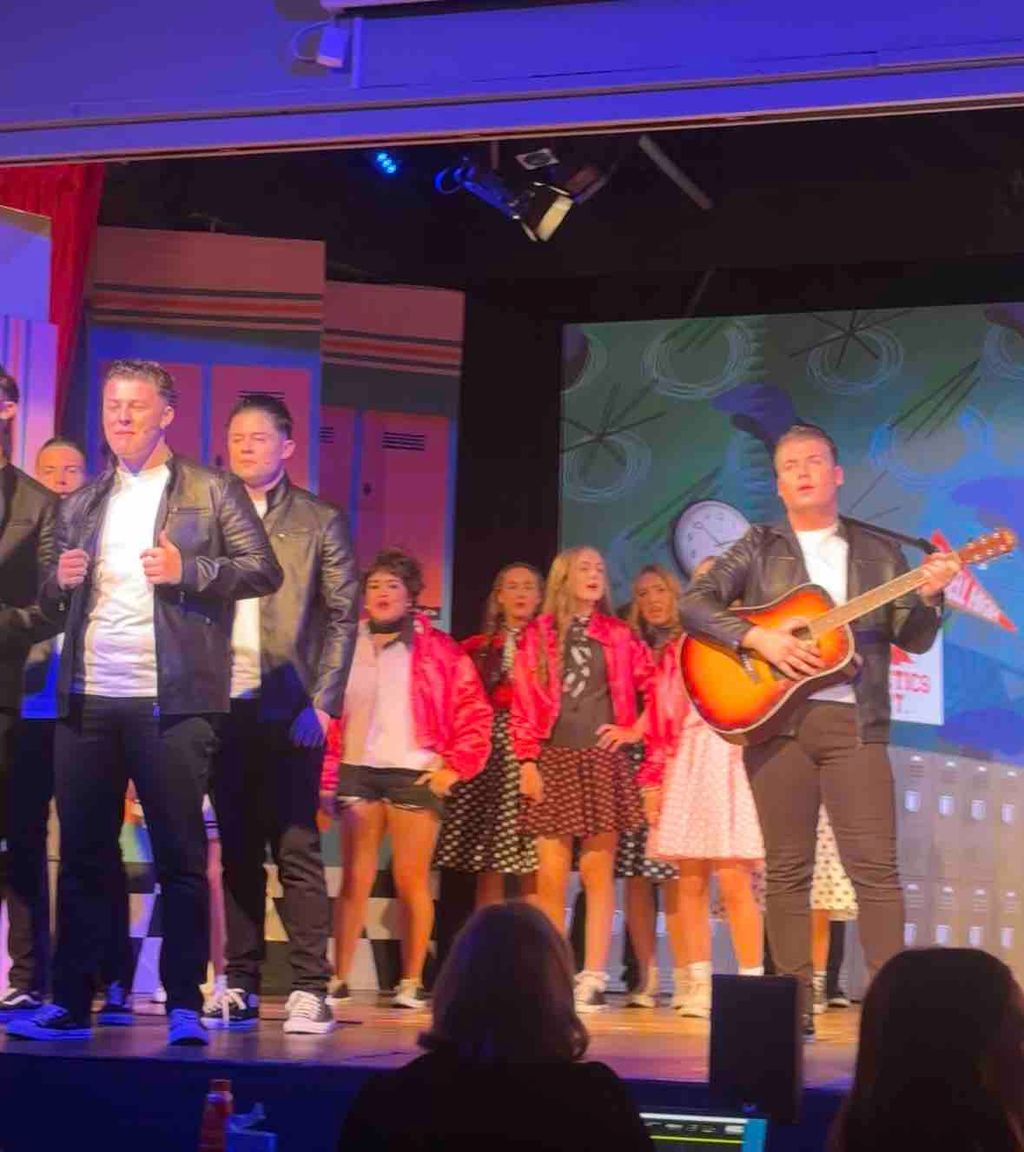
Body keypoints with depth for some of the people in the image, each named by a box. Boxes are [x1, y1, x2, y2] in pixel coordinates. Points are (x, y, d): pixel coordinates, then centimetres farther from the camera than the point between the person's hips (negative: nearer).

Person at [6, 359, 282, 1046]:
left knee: (181, 858, -2)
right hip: (89, 703, 4)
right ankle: (71, 1005, 10)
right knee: (83, 856, 5)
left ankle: (185, 1007, 4)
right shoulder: (80, 506, 18)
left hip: (172, 703, -4)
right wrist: (62, 582, -3)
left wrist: (186, 568, -15)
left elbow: (264, 572, -1)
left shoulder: (212, 492, 5)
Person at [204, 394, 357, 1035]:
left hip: (289, 710, -3)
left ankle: (311, 991, -1)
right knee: (237, 852, 7)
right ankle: (240, 989, 11)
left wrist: (321, 703, -9)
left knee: (297, 851, -4)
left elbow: (343, 616, 0)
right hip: (224, 707, 3)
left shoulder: (320, 521, 5)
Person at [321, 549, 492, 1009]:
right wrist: (327, 776, 5)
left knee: (411, 881, -2)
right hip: (357, 771, 2)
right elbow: (327, 712, 12)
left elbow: (474, 712, 2)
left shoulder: (435, 648, 3)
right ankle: (338, 979, 6)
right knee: (354, 881, 3)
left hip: (415, 774, -2)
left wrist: (455, 767, -4)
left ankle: (412, 982, 6)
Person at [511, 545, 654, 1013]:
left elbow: (656, 686, 13)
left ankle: (592, 978, -2)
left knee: (598, 872, -3)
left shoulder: (618, 635, 10)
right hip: (554, 760, 0)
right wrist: (527, 761, -4)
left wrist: (635, 730, 3)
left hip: (602, 760, 0)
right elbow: (522, 703, 3)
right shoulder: (537, 635, 7)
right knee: (551, 875, -4)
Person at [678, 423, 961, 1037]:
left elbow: (914, 640, 8)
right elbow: (694, 603, 0)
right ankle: (794, 1005, 6)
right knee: (788, 868, 1)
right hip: (775, 719, 0)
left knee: (876, 865, -7)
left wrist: (928, 597, -12)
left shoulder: (879, 552, 12)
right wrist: (758, 637, -13)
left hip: (853, 722, 0)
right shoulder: (760, 547, 10)